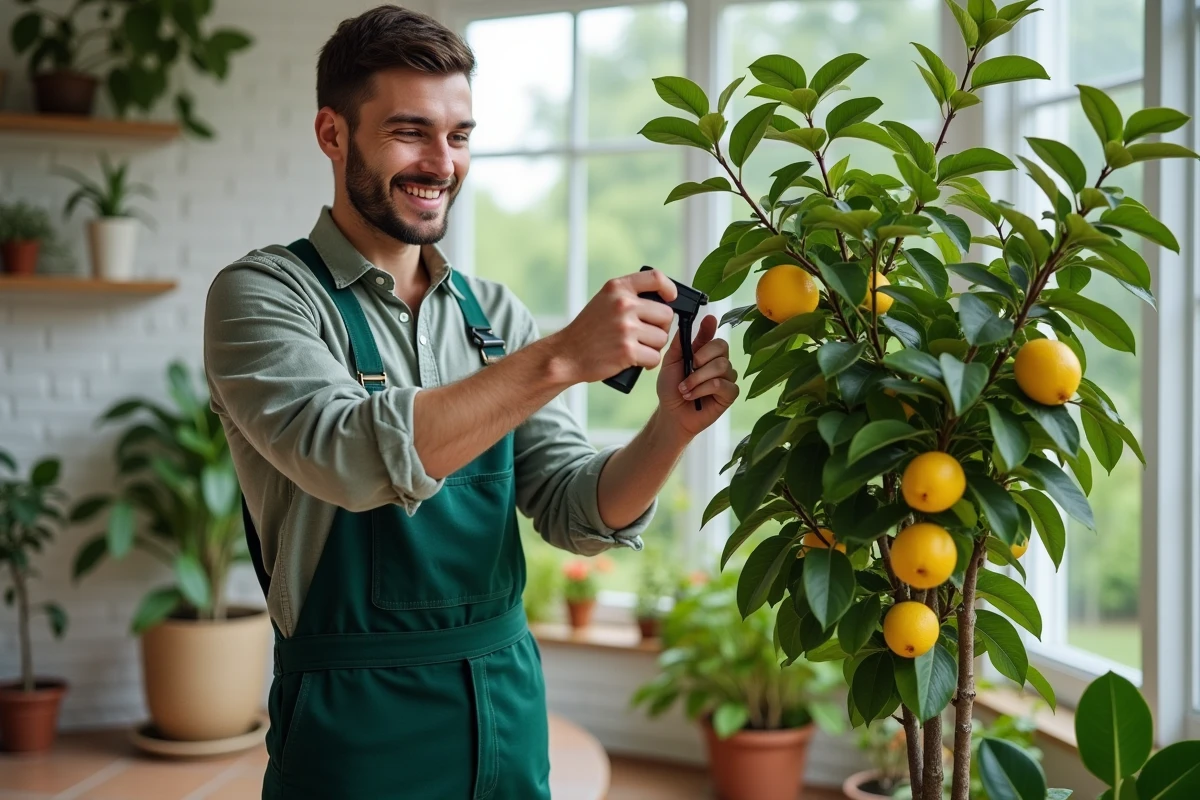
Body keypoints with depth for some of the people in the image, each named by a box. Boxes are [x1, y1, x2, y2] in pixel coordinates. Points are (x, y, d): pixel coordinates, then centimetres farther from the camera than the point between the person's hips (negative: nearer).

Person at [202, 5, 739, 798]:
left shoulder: (494, 312, 5)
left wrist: (672, 426, -18)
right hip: (358, 723, -4)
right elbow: (353, 460, -26)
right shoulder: (263, 293, -9)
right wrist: (561, 358, -31)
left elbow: (578, 513, 0)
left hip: (508, 702, 5)